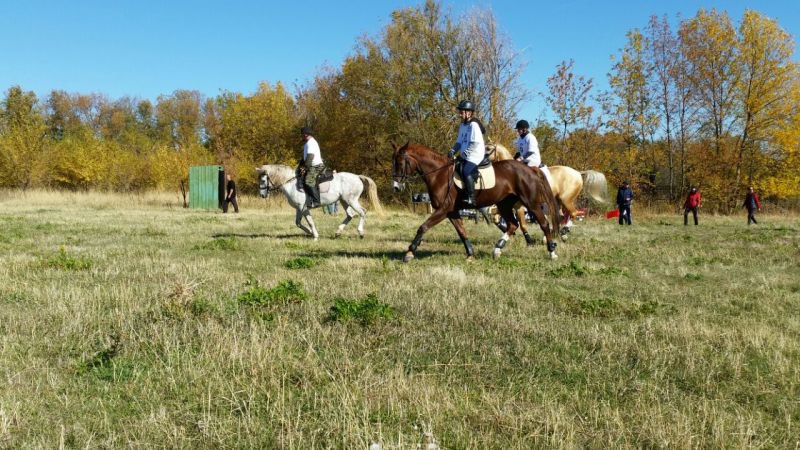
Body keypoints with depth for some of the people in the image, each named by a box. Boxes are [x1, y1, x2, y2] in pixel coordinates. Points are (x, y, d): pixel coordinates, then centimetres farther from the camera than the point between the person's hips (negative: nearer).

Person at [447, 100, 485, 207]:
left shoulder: (474, 125, -11)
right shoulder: (462, 125, 17)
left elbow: (475, 143, -18)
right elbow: (459, 141, 19)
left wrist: (464, 153, -22)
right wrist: (453, 150, 0)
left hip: (475, 155, -10)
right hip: (465, 157, 10)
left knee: (466, 172, -27)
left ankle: (470, 199, -28)